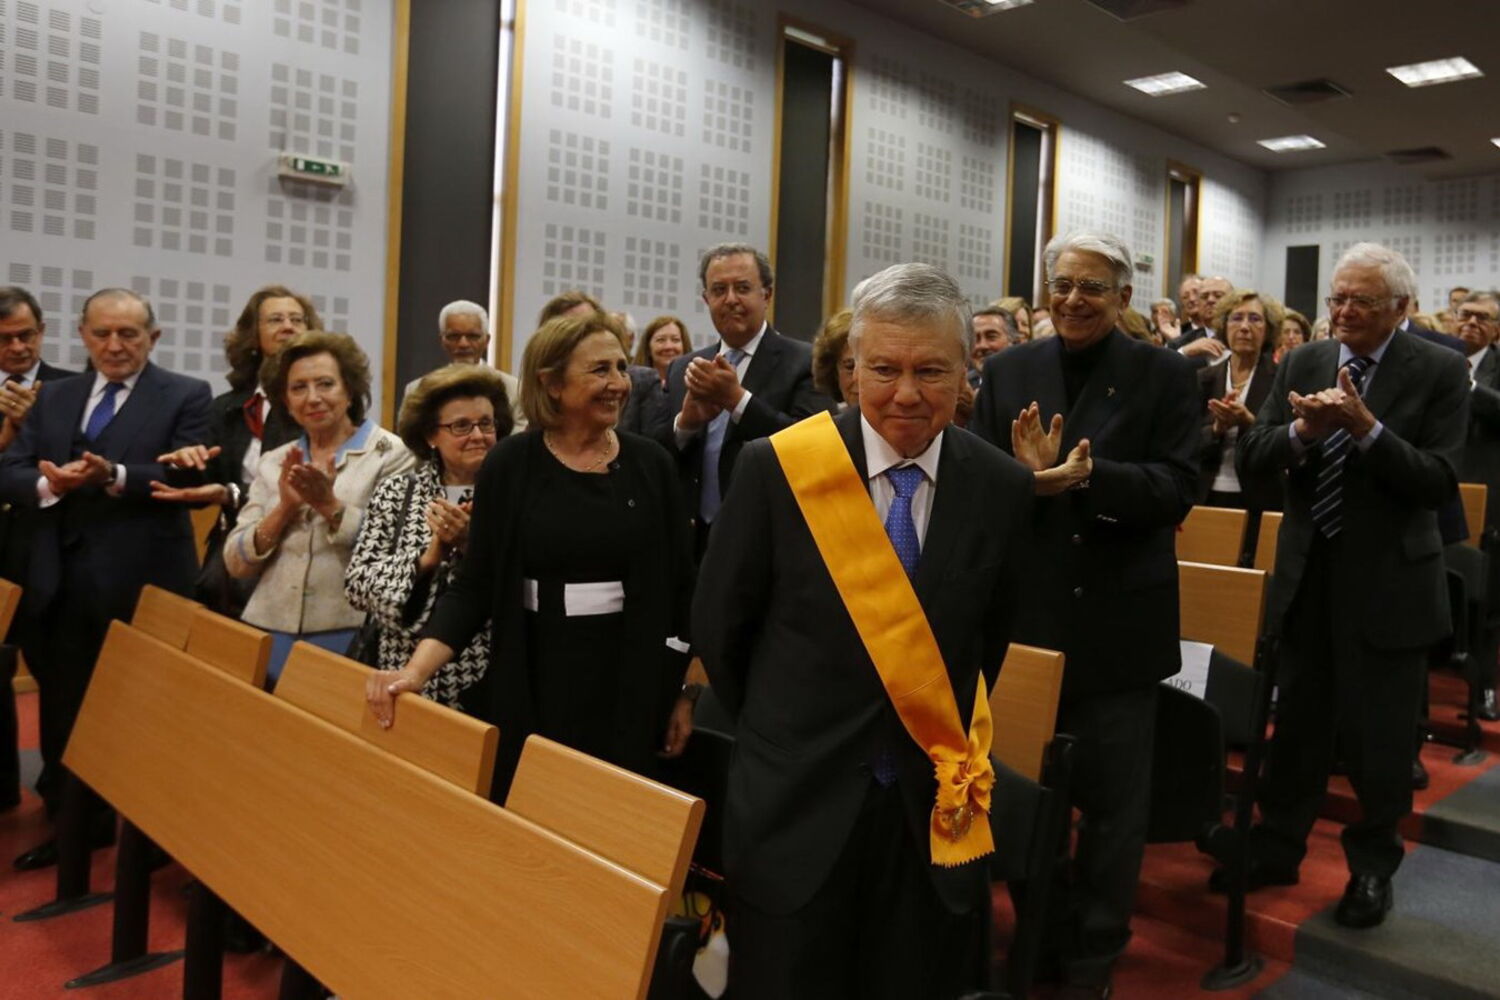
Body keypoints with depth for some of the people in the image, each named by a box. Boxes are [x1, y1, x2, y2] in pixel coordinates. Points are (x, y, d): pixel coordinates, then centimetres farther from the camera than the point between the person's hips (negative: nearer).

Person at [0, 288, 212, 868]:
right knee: (65, 716, 15)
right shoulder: (53, 397, 13)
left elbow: (191, 479, -13)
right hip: (63, 580, 5)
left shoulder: (185, 396, -2)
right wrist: (48, 483, -16)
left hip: (142, 582, -5)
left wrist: (114, 476, -26)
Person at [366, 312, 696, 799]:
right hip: (534, 686, -1)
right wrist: (416, 670, -16)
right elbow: (474, 586, -3)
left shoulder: (649, 464, -1)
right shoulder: (510, 464, -4)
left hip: (631, 688, 1)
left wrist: (685, 694, 4)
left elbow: (680, 585, 4)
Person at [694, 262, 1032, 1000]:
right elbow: (718, 624, -2)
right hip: (797, 797, -2)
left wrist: (950, 737, 10)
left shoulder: (1003, 488, -5)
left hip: (936, 802, 2)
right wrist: (782, 730, 8)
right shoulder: (776, 468, -13)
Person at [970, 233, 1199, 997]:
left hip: (1119, 618, -2)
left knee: (1113, 798, 11)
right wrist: (1026, 473, -22)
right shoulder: (1009, 372, 5)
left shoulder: (1165, 375, -2)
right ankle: (1045, 932, 37)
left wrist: (1089, 475, -26)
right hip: (1026, 610, 2)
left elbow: (1177, 488, -11)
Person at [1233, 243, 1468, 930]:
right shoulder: (1303, 364, 4)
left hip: (1388, 581, -3)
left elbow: (1440, 482, -14)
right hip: (1308, 571, 3)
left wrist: (1366, 427, -26)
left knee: (1378, 735, 8)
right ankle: (1277, 848, 31)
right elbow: (1250, 458, -3)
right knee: (1297, 720, 15)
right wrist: (1302, 430, -22)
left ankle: (1372, 867, 28)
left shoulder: (1439, 372, -6)